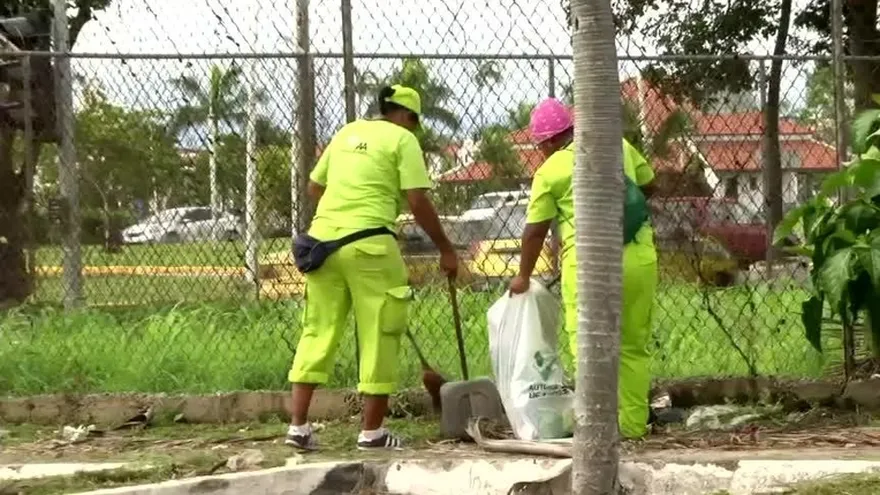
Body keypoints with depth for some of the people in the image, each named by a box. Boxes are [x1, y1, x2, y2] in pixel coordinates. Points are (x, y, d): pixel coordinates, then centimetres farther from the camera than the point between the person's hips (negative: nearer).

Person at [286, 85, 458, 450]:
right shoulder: (403, 139, 2)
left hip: (322, 236, 6)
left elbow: (314, 187, 24)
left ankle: (298, 425, 5)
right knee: (379, 335, 4)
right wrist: (445, 248, 2)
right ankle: (371, 431, 7)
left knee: (318, 330, 10)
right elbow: (418, 202, -6)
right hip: (368, 243, -6)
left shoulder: (347, 133, 20)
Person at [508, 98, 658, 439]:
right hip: (639, 255, 5)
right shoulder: (619, 146, 10)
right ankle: (634, 424, 15)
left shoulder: (550, 171, 0)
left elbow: (535, 231, 4)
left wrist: (523, 277, 16)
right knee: (634, 345, 12)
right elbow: (648, 185, 21)